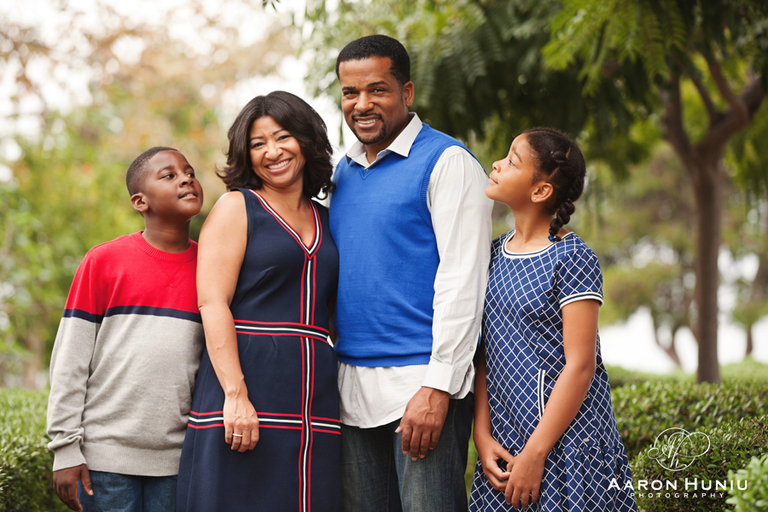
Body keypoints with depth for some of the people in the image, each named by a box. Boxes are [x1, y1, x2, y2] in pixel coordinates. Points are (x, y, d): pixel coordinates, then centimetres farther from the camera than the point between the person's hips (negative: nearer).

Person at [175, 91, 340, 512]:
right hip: (246, 397, -4)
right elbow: (213, 304, -7)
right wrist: (235, 394, -18)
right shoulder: (236, 208, 4)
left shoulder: (326, 221, 17)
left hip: (315, 399, 5)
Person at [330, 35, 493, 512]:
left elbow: (462, 281, -13)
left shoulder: (448, 162, -6)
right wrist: (335, 373, 13)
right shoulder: (344, 171, 15)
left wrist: (438, 387, -19)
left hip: (421, 382, -7)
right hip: (352, 385, 7)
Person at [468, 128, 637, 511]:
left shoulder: (571, 258, -10)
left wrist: (535, 454, -16)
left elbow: (579, 366, -14)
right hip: (504, 442, 6)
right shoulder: (495, 254, 9)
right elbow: (484, 355, 9)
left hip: (565, 441, -6)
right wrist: (483, 438, 0)